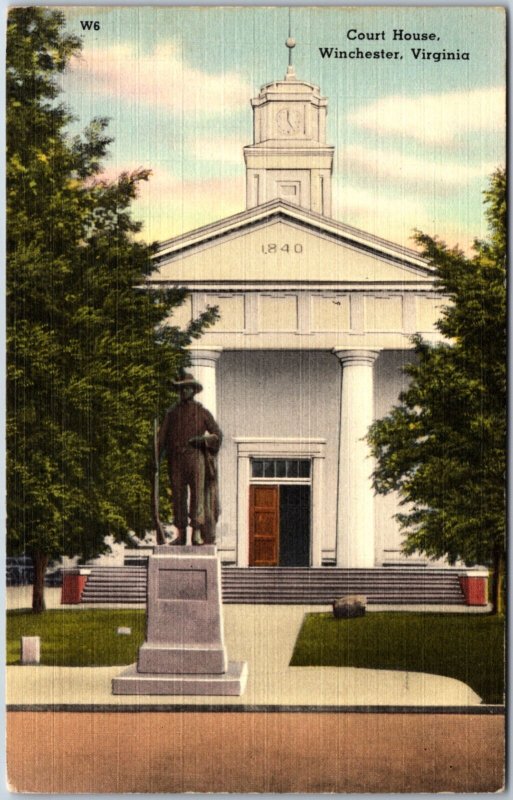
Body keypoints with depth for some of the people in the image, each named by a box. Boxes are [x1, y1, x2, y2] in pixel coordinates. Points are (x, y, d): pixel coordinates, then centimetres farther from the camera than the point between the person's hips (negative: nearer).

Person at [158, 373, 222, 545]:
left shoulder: (202, 412, 8)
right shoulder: (172, 413, 15)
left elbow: (217, 434, 8)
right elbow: (162, 437, 12)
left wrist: (202, 439, -9)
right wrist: (156, 459, 2)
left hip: (196, 457, -2)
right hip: (176, 459, 3)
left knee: (198, 494, -10)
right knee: (178, 495, 1)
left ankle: (197, 534, -10)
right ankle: (181, 534, 5)